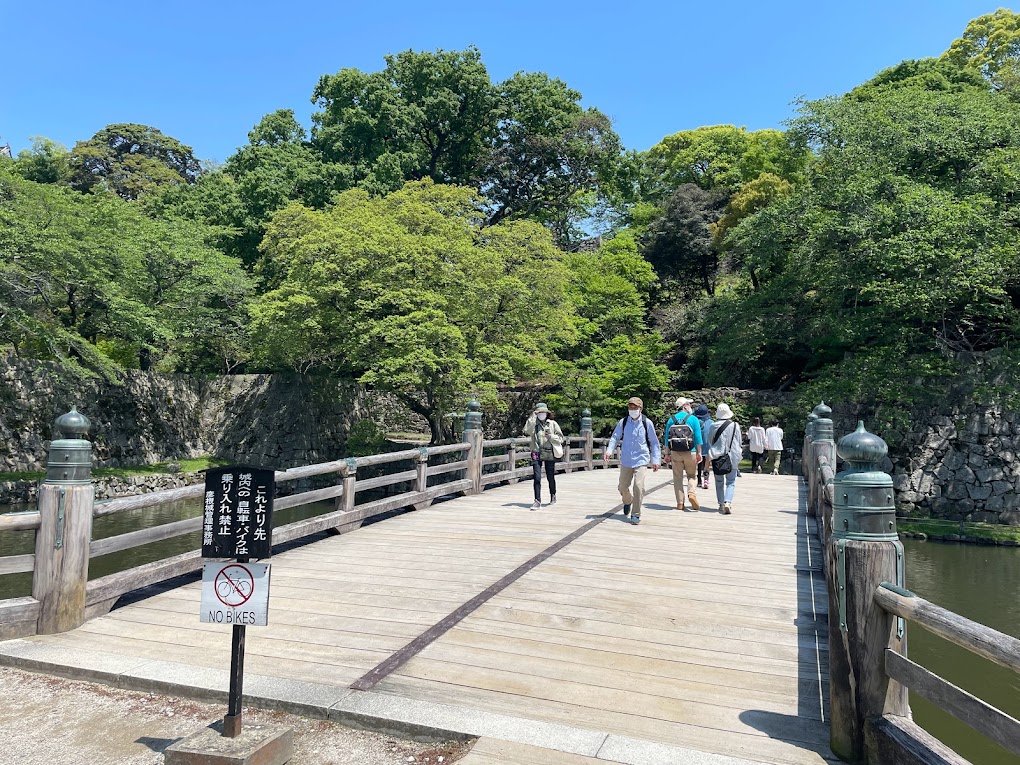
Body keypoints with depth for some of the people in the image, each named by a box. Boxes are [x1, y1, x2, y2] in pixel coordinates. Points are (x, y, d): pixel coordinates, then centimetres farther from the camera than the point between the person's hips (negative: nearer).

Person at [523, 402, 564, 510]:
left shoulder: (553, 424, 7)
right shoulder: (533, 424, 6)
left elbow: (560, 438, 6)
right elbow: (527, 431, -16)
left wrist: (551, 436, -12)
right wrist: (532, 417, -14)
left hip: (550, 454, 1)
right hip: (537, 454, -1)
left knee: (550, 478, 10)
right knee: (537, 478, -10)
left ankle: (553, 495, 36)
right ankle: (537, 501, -4)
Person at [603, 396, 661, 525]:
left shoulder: (647, 423, -4)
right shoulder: (623, 422, 0)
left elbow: (654, 442, 4)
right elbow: (615, 437, 4)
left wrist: (656, 460, 2)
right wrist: (609, 450, -13)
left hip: (641, 460, -3)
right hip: (626, 460, 3)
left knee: (638, 486, -16)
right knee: (623, 487, 12)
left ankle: (635, 514, -1)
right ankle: (628, 502, 47)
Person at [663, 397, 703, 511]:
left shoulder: (671, 420, 7)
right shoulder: (693, 419, -1)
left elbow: (666, 438, 6)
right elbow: (698, 438, -5)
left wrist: (667, 454, 10)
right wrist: (699, 453, 1)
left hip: (675, 452, 2)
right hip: (690, 452, -2)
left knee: (677, 477, 7)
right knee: (692, 475, 12)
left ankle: (680, 503, 6)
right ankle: (692, 493, -13)